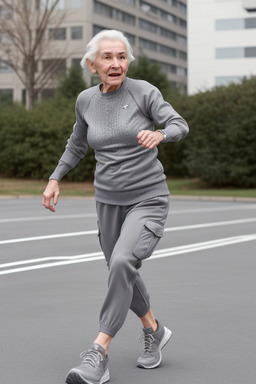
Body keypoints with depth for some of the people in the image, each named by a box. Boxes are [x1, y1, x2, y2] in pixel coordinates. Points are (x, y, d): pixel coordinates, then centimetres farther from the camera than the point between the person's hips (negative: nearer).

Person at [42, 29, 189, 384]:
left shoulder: (143, 91, -9)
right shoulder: (87, 100, 3)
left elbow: (180, 126, -20)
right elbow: (78, 143, 19)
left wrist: (159, 134, -42)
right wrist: (55, 178, 12)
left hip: (148, 199, -5)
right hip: (109, 201, 5)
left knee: (122, 262, -28)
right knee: (123, 274, 15)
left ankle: (98, 355, -24)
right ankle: (154, 331, 41)